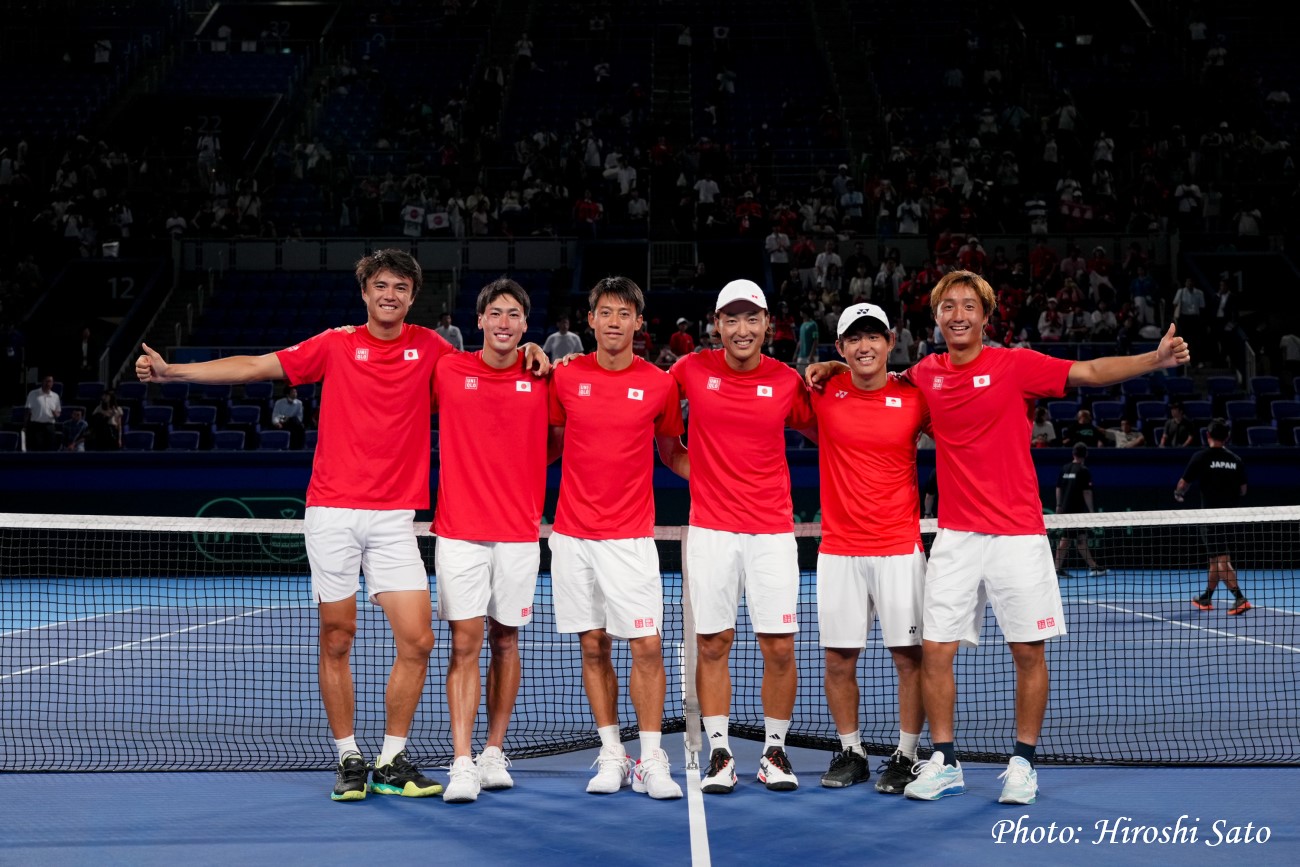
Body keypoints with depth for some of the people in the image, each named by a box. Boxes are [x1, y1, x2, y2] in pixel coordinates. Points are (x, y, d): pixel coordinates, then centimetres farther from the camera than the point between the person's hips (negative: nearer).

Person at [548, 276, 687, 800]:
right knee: (593, 647, 7)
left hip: (630, 538, -1)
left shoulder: (659, 384, 0)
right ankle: (612, 756, 17)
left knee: (646, 647, -6)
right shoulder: (564, 378, 2)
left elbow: (671, 453, 12)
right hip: (573, 535, 1)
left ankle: (651, 761, 3)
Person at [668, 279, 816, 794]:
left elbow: (822, 431, 13)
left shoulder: (787, 381, 1)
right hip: (710, 529, 0)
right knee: (712, 644, 2)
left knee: (779, 647, -1)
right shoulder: (692, 370, 1)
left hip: (772, 530, 0)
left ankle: (774, 752, 15)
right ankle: (719, 754, 12)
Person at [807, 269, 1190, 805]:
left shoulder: (1014, 365, -4)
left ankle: (1022, 763, 15)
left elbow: (1090, 372, -11)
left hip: (1018, 535, -3)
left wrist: (1156, 359, -24)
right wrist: (836, 367, 12)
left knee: (1028, 651, 2)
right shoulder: (925, 375, 6)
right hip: (955, 537, 3)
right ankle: (944, 763, 11)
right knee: (935, 650, 0)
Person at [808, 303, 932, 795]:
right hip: (838, 551, 2)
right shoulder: (822, 393, 2)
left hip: (900, 550, -2)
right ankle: (850, 753, 19)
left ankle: (905, 755, 11)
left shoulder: (914, 398, -2)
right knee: (839, 660, 5)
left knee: (909, 657, 0)